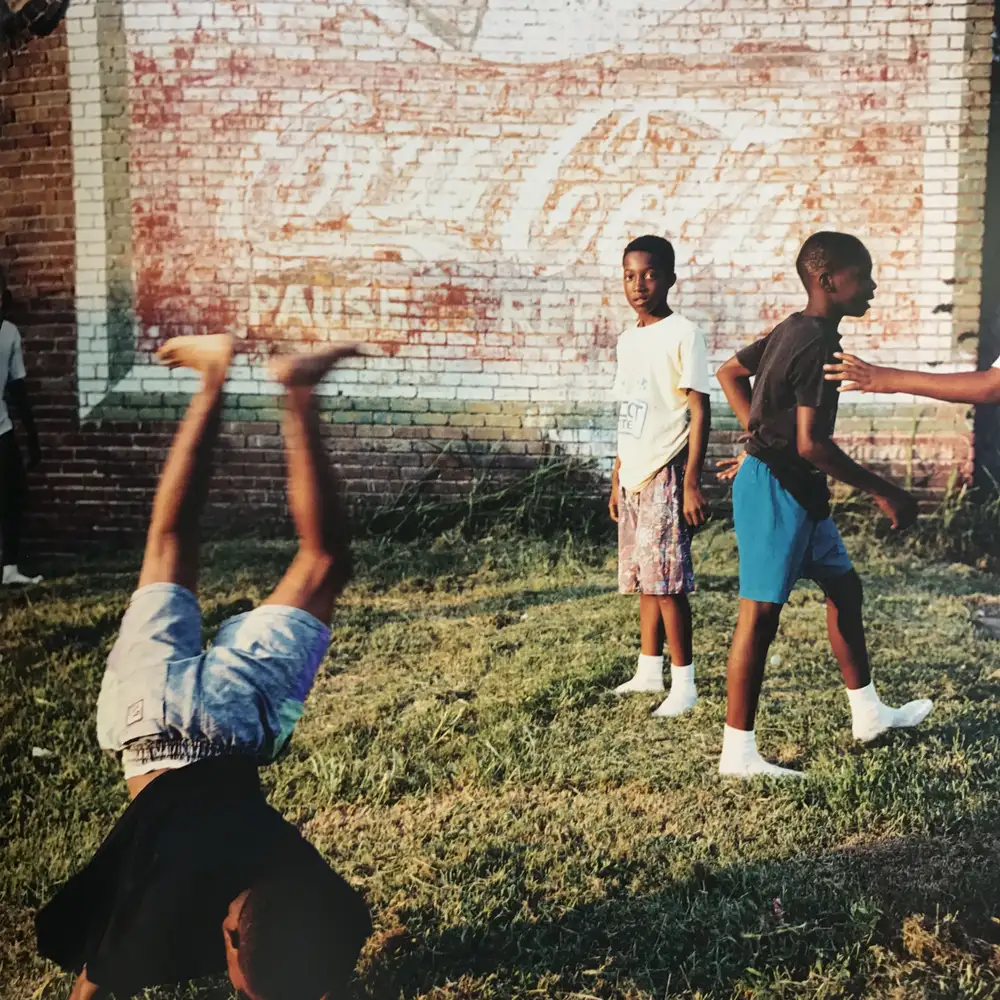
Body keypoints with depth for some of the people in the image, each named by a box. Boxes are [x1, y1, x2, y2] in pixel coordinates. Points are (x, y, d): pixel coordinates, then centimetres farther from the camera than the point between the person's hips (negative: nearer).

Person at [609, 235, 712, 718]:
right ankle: (650, 669, 24)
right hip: (634, 477, 7)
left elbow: (699, 412, -12)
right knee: (644, 579, 13)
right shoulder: (627, 339, 13)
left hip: (664, 474, -7)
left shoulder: (682, 334, -9)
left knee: (666, 580, -6)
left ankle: (683, 683, 3)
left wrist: (692, 483, -17)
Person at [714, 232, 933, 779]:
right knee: (761, 611, -6)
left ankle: (868, 713, 33)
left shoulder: (790, 331, 10)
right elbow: (812, 444, -25)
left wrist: (762, 438, 23)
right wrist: (882, 491, -17)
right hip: (776, 488, -11)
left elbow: (730, 372, 23)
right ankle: (737, 752, 2)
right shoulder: (817, 343, -19)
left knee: (843, 586, 19)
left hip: (797, 488, 11)